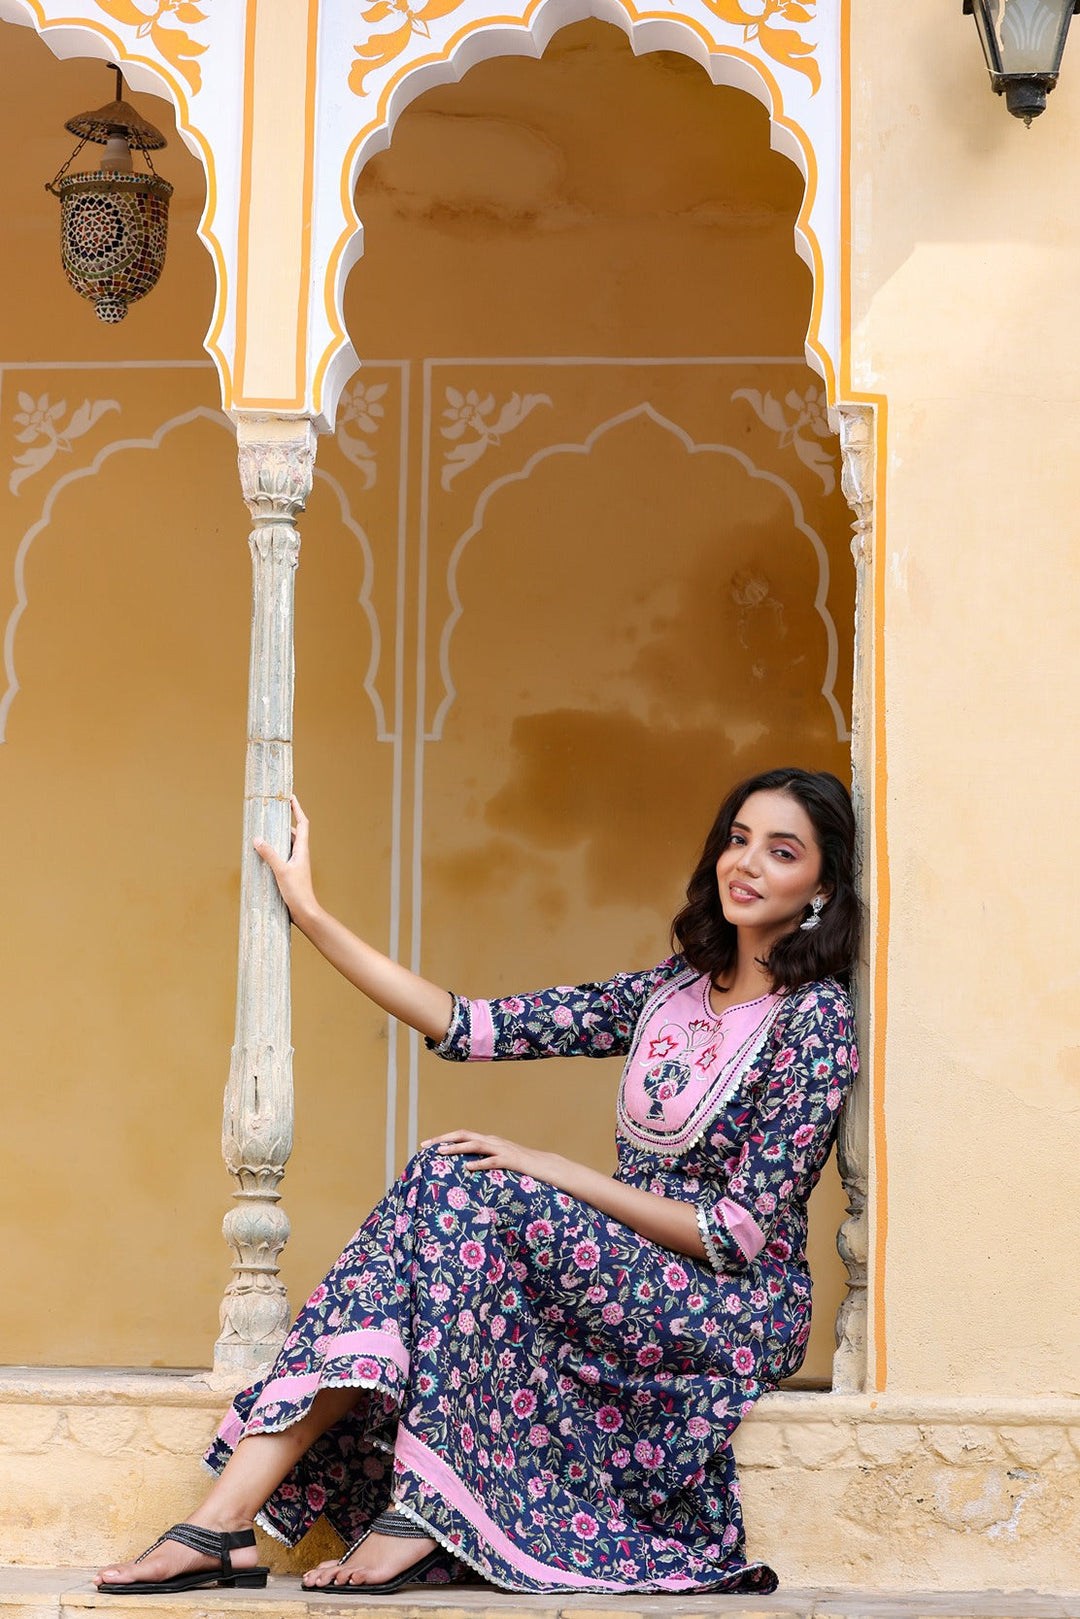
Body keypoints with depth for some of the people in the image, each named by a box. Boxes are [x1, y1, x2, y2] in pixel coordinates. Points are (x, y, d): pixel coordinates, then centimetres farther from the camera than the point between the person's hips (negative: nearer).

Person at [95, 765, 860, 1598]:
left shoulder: (816, 1020, -10)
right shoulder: (674, 990, 11)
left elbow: (740, 1233, -15)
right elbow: (472, 1028, 6)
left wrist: (559, 1172, -17)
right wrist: (311, 914, 5)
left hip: (741, 1319, -7)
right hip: (639, 1285, 7)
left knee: (464, 1187, -24)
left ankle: (426, 1511, -25)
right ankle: (225, 1524, -28)